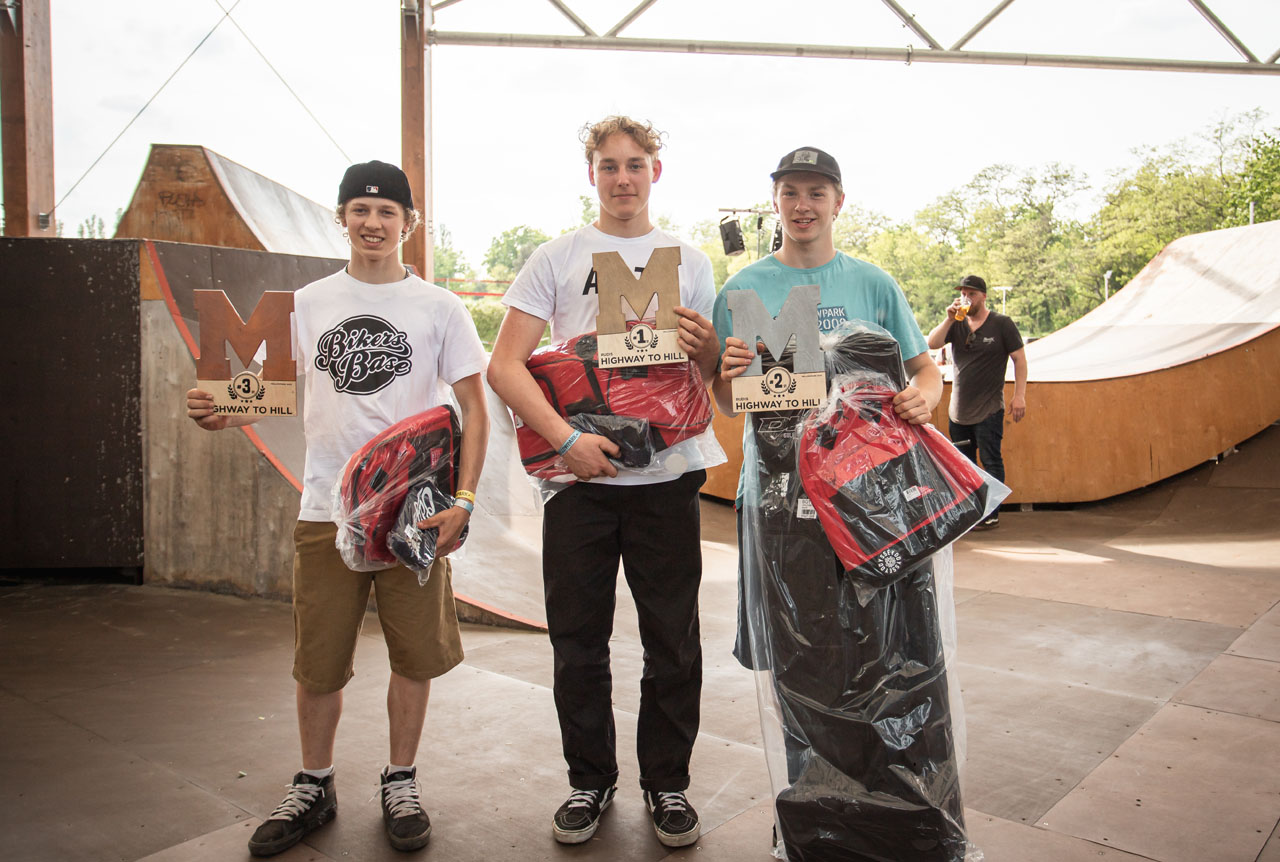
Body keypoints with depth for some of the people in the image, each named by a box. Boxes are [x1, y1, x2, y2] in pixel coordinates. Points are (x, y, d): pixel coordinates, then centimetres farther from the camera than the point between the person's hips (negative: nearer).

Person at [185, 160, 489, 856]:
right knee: (318, 660, 9)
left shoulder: (439, 307, 1)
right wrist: (223, 412, -12)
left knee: (413, 654, 8)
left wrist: (463, 499, -8)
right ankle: (313, 787, 31)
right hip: (326, 508, 2)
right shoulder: (307, 304, 8)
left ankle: (400, 783, 28)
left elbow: (474, 407, 1)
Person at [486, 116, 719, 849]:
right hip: (580, 476, 0)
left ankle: (667, 782, 27)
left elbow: (714, 380, 11)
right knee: (579, 640, 9)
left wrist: (706, 348, -13)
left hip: (666, 478, 1)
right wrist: (566, 439, -16)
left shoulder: (690, 261, 10)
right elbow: (504, 365, -3)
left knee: (673, 641, 8)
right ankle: (590, 780, 28)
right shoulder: (557, 258, 5)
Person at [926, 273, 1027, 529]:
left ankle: (991, 515, 4)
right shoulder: (956, 324, 9)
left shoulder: (1002, 324, -2)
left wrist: (1019, 395, -10)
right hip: (958, 410, 5)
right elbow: (932, 343, -4)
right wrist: (949, 319, -15)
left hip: (989, 410, -5)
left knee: (991, 462, -3)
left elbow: (1019, 359, -3)